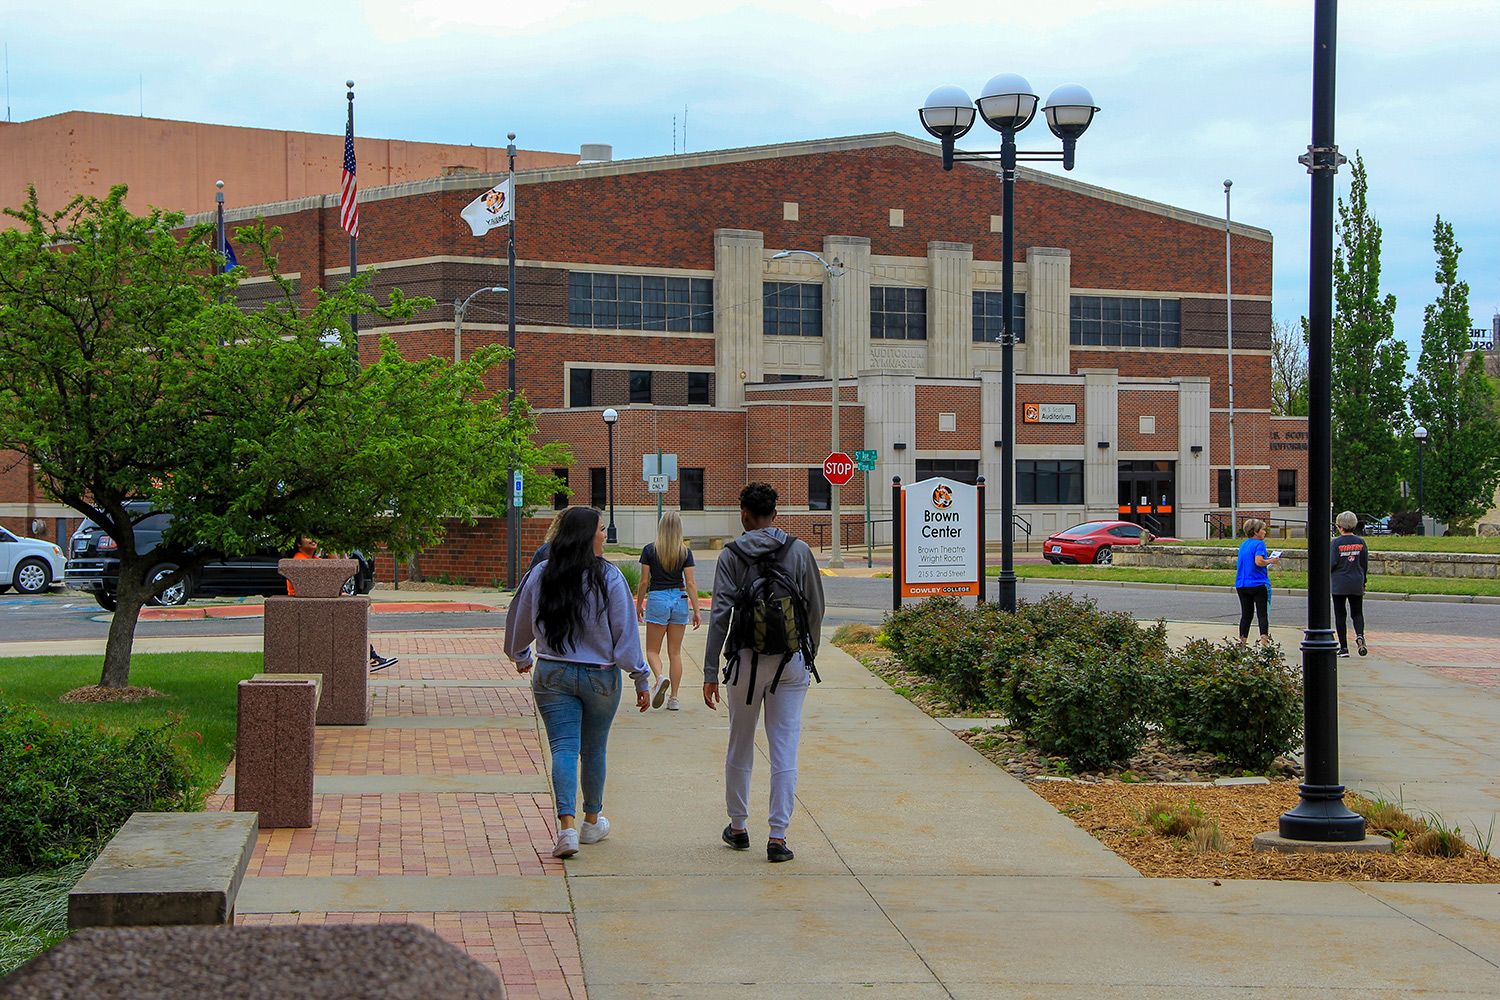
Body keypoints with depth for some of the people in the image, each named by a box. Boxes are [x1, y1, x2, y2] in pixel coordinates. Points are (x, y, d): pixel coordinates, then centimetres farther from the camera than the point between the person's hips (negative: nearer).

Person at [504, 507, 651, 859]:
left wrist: (521, 657, 31)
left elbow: (519, 624, 11)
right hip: (600, 677, -1)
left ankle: (567, 826, -17)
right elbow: (626, 632, -9)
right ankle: (592, 822, 30)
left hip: (552, 675, 1)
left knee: (563, 749, -1)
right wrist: (641, 680, -1)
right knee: (594, 750, 15)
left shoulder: (540, 576, -1)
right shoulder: (609, 578, -10)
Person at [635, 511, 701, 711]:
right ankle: (673, 698, 7)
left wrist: (639, 605, 9)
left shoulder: (649, 550, -5)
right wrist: (696, 611, 0)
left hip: (657, 599, -2)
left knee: (652, 650, 8)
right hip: (680, 599, 2)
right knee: (675, 651, 9)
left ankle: (659, 677, -22)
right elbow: (690, 583, -3)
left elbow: (644, 582, -3)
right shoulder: (685, 552, -2)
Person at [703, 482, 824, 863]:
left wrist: (710, 672, -4)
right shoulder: (799, 551, 1)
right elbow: (815, 608, 4)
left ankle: (737, 827, 25)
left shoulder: (731, 555, -2)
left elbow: (720, 616, -6)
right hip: (791, 661, 0)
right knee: (785, 751, 1)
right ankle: (778, 836, -3)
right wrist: (809, 654, 18)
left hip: (746, 660, 0)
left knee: (740, 747, 15)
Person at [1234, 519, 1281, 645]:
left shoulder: (1243, 544, 15)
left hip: (1242, 585, 7)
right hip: (1259, 584, -7)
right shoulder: (1259, 544, -10)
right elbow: (1259, 562, -23)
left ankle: (1242, 642, 10)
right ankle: (1264, 640, -17)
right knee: (1263, 614, -5)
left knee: (1246, 614, 12)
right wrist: (1271, 561, -6)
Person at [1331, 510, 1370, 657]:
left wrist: (1326, 571, 10)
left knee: (1340, 615, 5)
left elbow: (1332, 564, -12)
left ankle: (1343, 647, 3)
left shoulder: (1335, 543, -9)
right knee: (1357, 613, 11)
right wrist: (1363, 582, 19)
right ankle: (1359, 635, -17)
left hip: (1339, 584, -3)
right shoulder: (1361, 542, 3)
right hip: (1357, 584, 3)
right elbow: (1365, 564, 8)